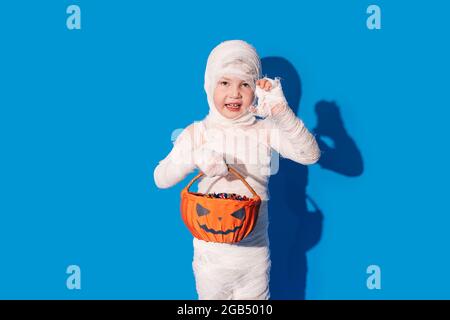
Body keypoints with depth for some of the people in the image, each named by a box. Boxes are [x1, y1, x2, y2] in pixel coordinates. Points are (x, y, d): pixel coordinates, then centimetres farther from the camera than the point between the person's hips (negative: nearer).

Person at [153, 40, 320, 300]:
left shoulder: (265, 131, -5)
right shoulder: (197, 134, -6)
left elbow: (310, 155, -17)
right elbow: (161, 179, -14)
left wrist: (283, 113, -30)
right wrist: (193, 158, -33)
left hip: (255, 252, 0)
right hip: (211, 253, 0)